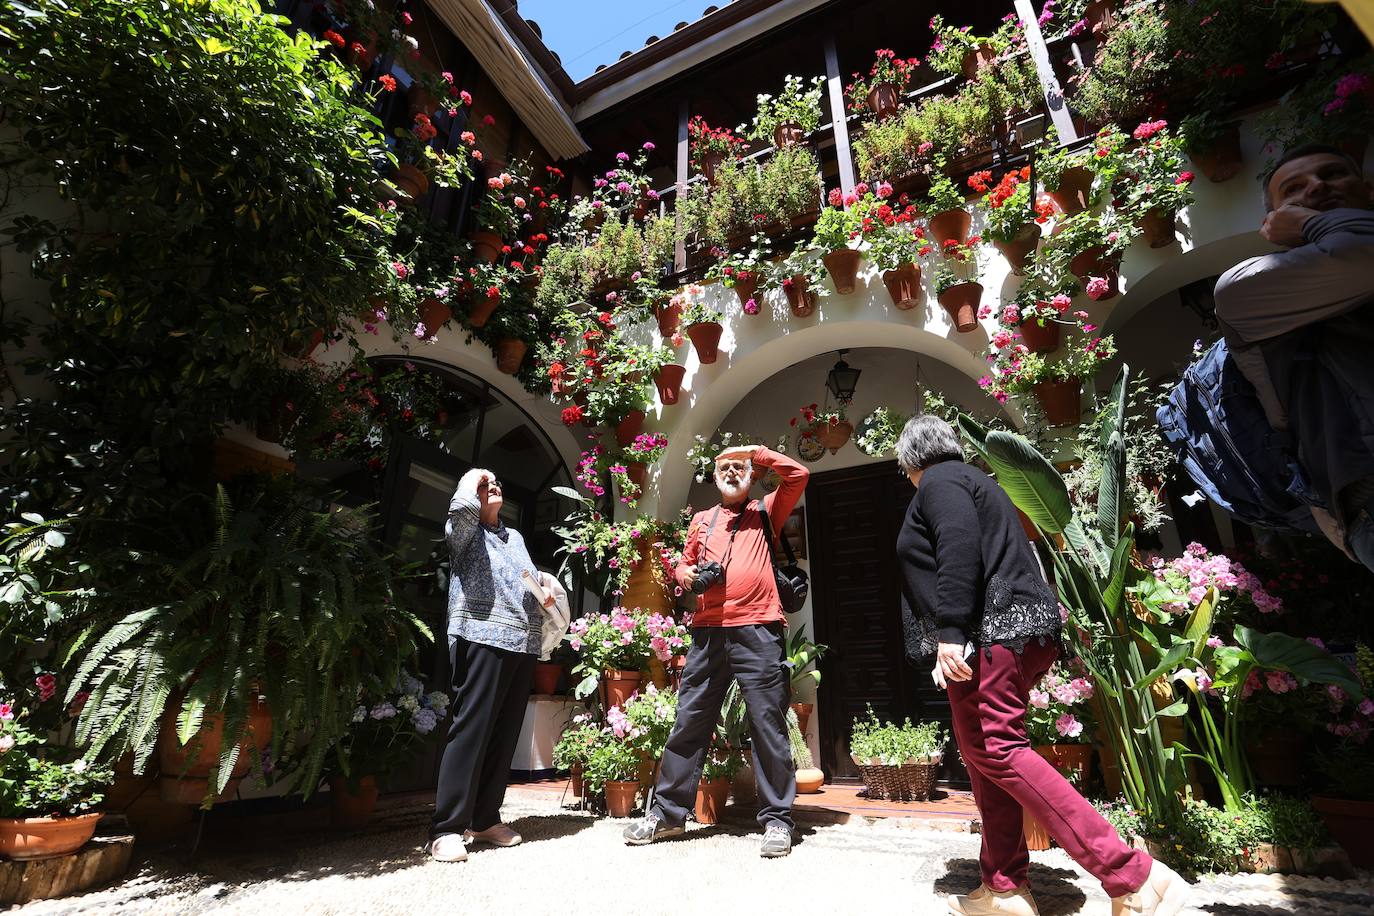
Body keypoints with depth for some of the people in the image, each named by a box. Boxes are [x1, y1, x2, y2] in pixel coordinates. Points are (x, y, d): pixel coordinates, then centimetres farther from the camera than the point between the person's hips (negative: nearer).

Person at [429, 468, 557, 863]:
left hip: (523, 645, 7)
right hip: (483, 639, -6)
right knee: (471, 730, -8)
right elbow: (462, 508, -20)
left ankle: (485, 819, 19)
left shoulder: (515, 537, 25)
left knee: (505, 734, 8)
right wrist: (472, 478, -1)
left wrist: (545, 580, 14)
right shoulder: (463, 530, 4)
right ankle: (447, 828, 1)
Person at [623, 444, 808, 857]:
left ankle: (777, 819, 14)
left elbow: (798, 475, -1)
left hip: (758, 632, -3)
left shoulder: (766, 512, 12)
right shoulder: (702, 520, 21)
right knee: (689, 721, 8)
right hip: (708, 631, 3)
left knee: (768, 724, 1)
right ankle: (668, 812, 20)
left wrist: (754, 452, 4)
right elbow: (684, 563, 26)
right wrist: (686, 575, 3)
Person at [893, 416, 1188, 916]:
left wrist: (950, 632, -25)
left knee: (996, 751, -12)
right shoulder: (970, 479, 26)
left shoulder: (937, 481, -3)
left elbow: (959, 548, -21)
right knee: (984, 757, 11)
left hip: (990, 632, -10)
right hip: (1017, 631, 10)